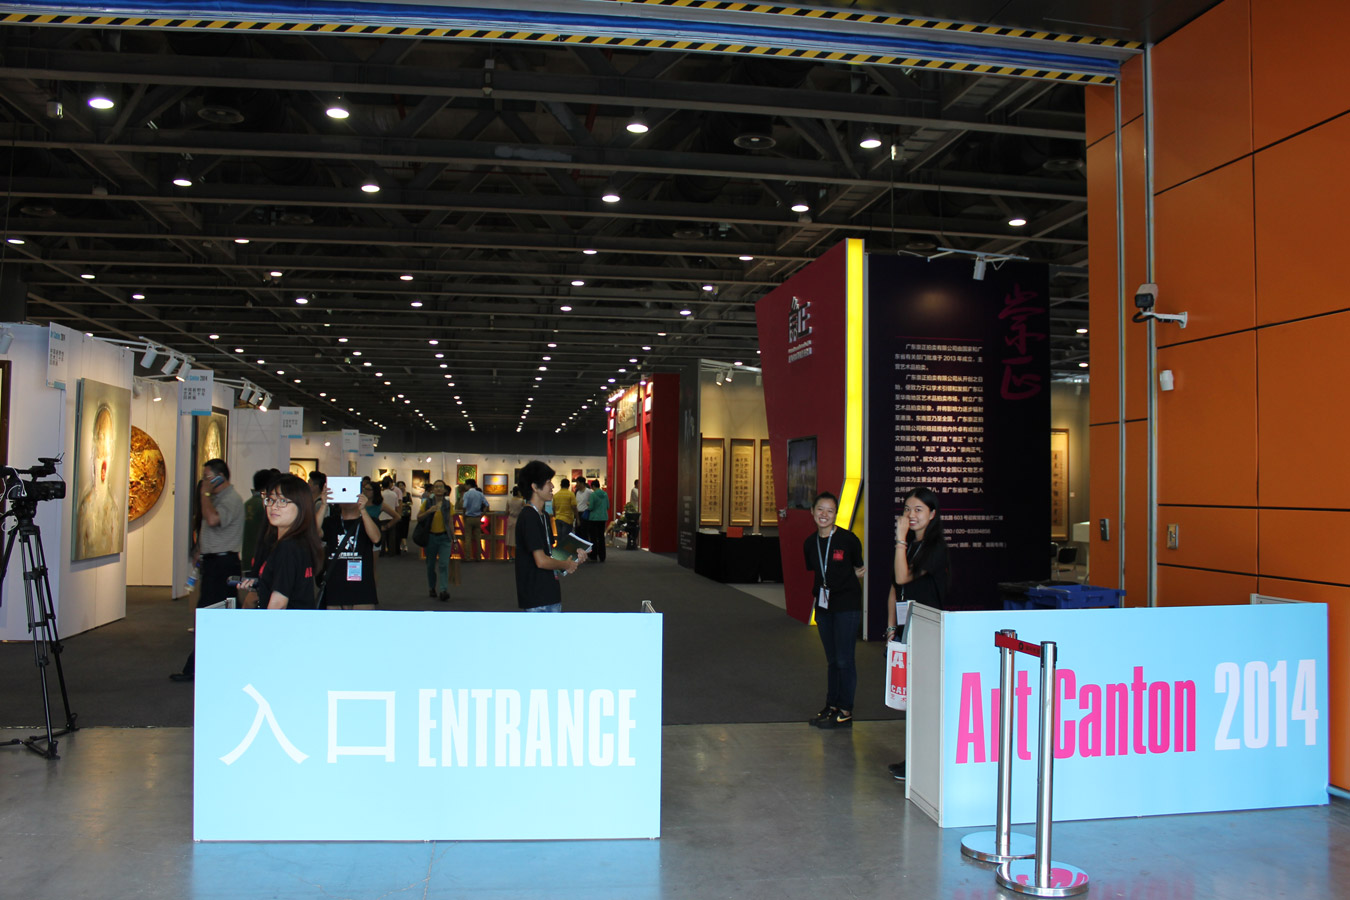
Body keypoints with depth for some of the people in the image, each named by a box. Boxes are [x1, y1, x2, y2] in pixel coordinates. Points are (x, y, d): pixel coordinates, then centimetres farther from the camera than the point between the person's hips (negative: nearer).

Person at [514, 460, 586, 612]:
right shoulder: (529, 517, -18)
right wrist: (566, 565, -7)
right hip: (539, 599, -10)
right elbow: (541, 560, -23)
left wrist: (573, 557, 4)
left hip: (548, 593, 10)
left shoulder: (541, 515, 14)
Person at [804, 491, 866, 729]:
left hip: (847, 605, -6)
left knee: (844, 659, -3)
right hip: (823, 605, 6)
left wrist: (858, 572, -10)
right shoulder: (810, 544, 4)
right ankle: (831, 706, 23)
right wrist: (817, 591, 10)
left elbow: (859, 568, 4)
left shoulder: (848, 539, -12)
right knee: (832, 660, 15)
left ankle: (845, 712, 6)